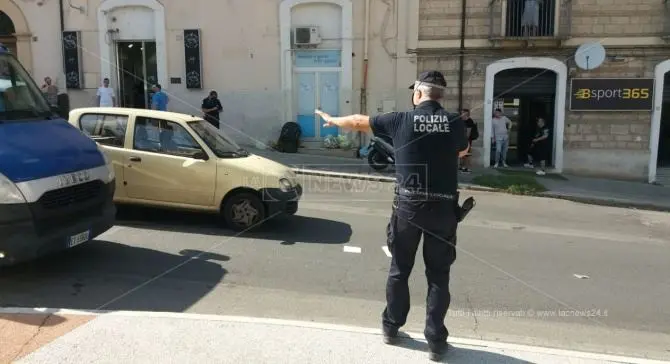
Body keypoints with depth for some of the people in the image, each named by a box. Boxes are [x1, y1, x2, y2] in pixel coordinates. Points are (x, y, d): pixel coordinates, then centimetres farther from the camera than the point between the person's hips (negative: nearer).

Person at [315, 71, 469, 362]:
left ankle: (391, 328, 30)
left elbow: (358, 122, 11)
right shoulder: (454, 122, -2)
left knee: (399, 270, 16)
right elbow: (462, 151, 21)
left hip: (408, 206, 0)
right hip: (443, 208, 0)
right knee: (438, 275, 9)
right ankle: (436, 340, 15)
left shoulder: (402, 120, -4)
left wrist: (332, 120, 29)